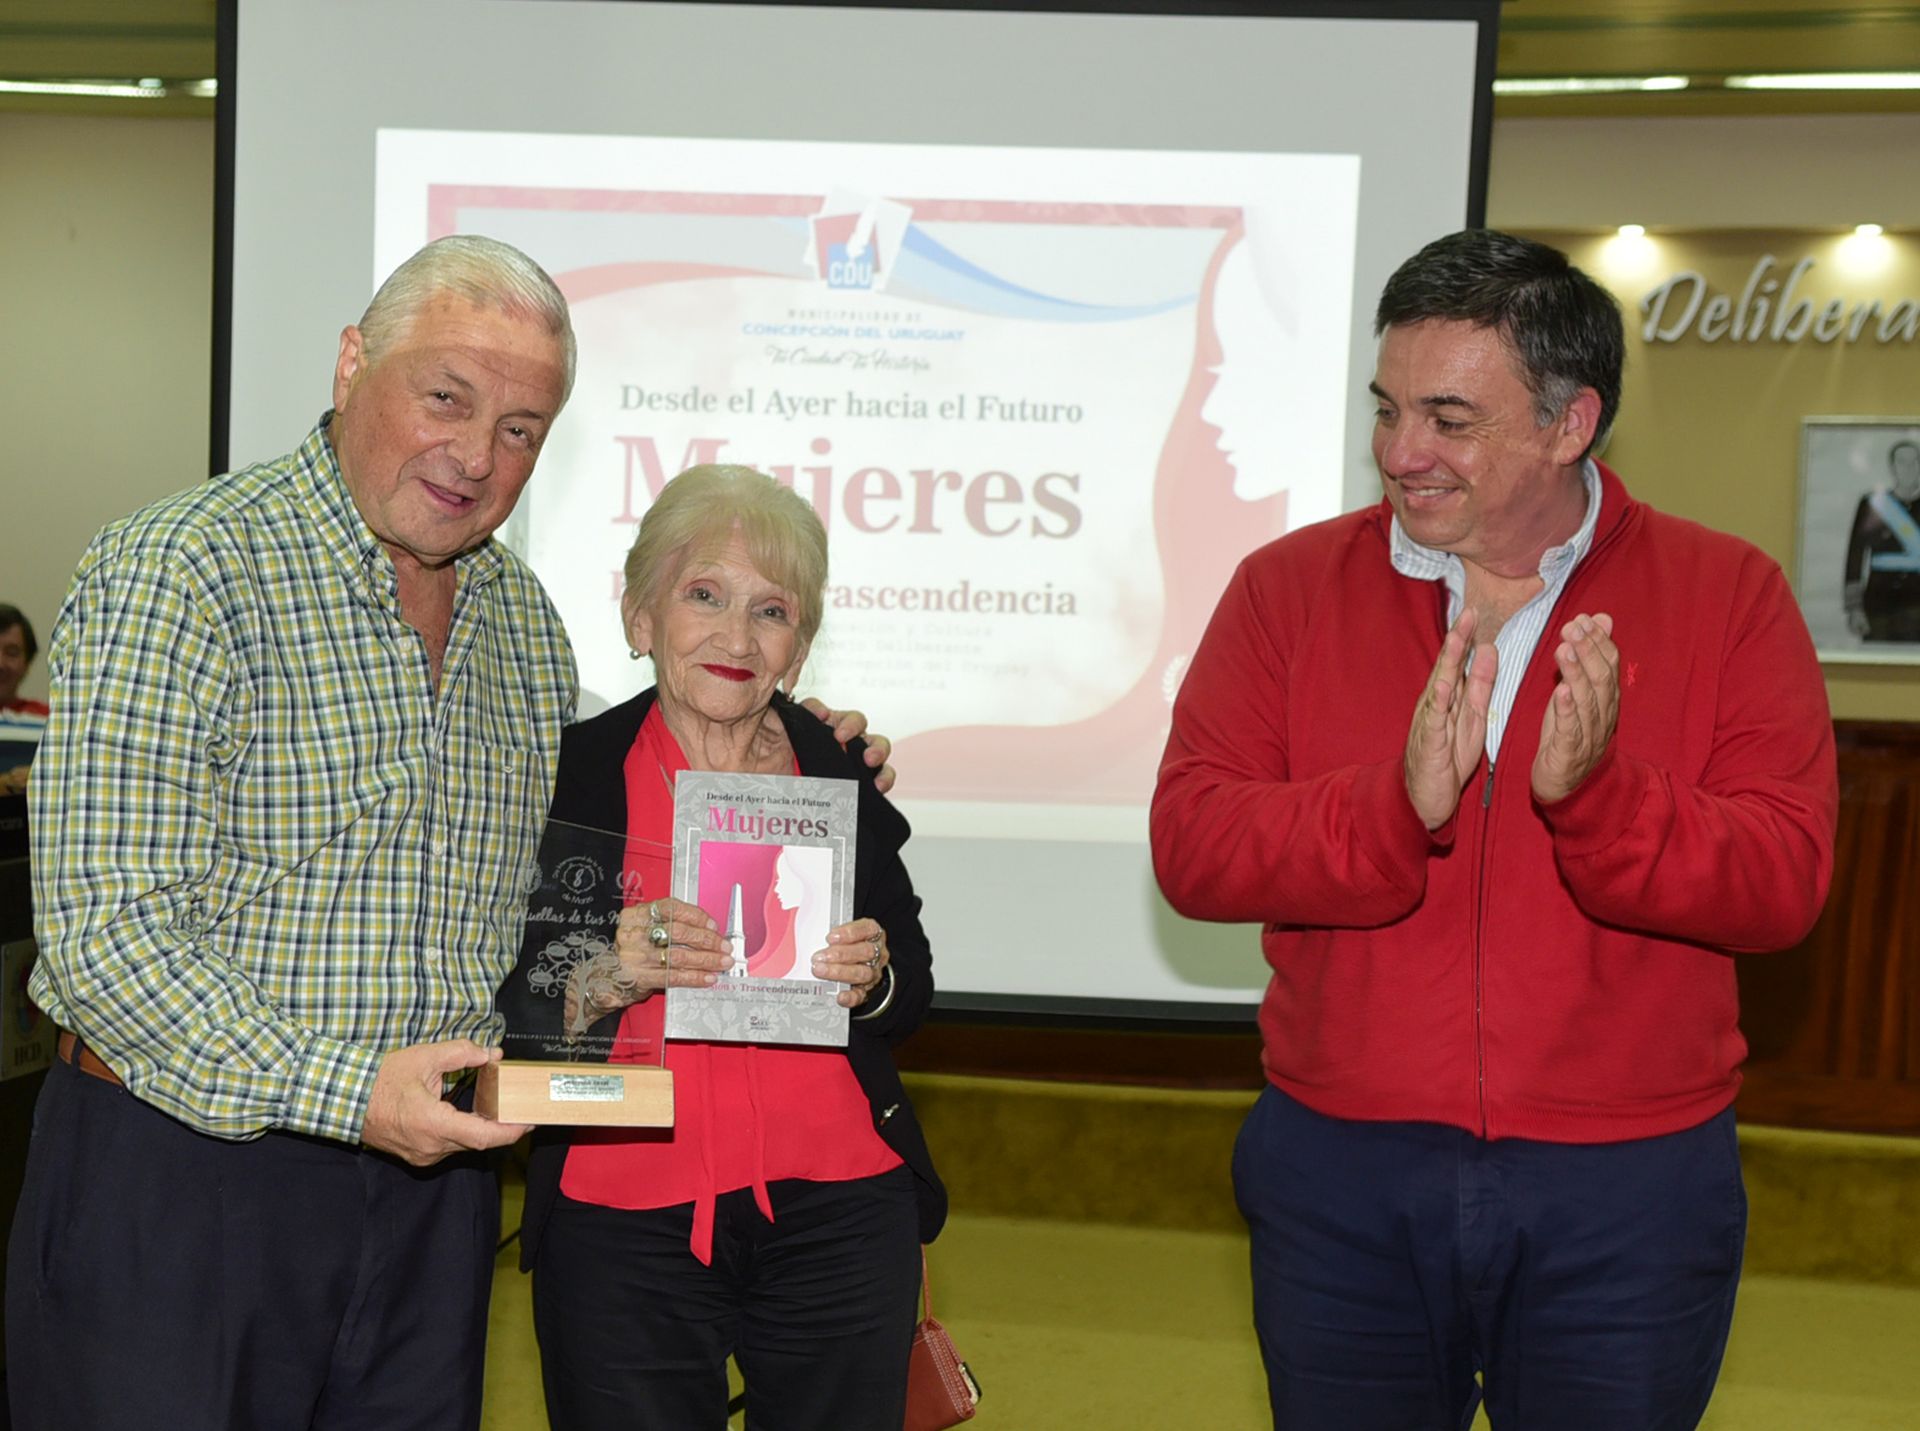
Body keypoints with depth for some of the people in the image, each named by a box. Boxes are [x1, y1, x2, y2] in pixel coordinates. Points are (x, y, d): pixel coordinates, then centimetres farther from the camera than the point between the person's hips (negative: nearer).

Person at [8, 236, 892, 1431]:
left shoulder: (523, 617, 10)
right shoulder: (179, 572, -12)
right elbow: (105, 931, -19)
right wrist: (342, 1091, -26)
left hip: (433, 1181, 6)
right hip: (184, 1174, -6)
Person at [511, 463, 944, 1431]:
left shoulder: (842, 774, 6)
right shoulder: (567, 772, 0)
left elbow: (913, 996, 13)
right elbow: (501, 1016, -1)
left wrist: (871, 981, -9)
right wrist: (602, 981, -20)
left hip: (840, 1215, 2)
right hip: (623, 1228, -2)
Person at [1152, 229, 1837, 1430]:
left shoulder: (1725, 597, -3)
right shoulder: (1291, 588, 0)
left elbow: (1782, 880, -11)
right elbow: (1190, 845, -10)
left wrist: (1594, 794, -28)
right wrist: (1399, 801, -26)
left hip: (1628, 1195, -1)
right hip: (1342, 1177, 1)